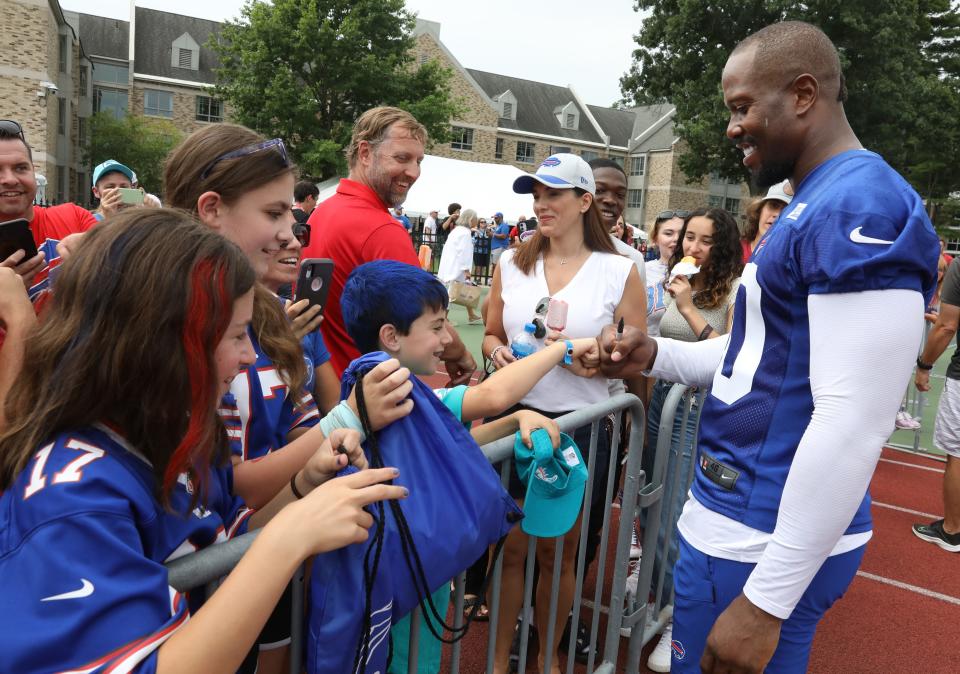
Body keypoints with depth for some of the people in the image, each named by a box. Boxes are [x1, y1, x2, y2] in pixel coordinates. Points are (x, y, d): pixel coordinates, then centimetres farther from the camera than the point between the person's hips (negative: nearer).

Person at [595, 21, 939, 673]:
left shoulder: (860, 206, -21)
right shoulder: (818, 203, 13)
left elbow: (852, 424, -27)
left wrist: (766, 599, -23)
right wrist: (656, 355, 3)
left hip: (765, 540, -10)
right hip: (739, 512, 10)